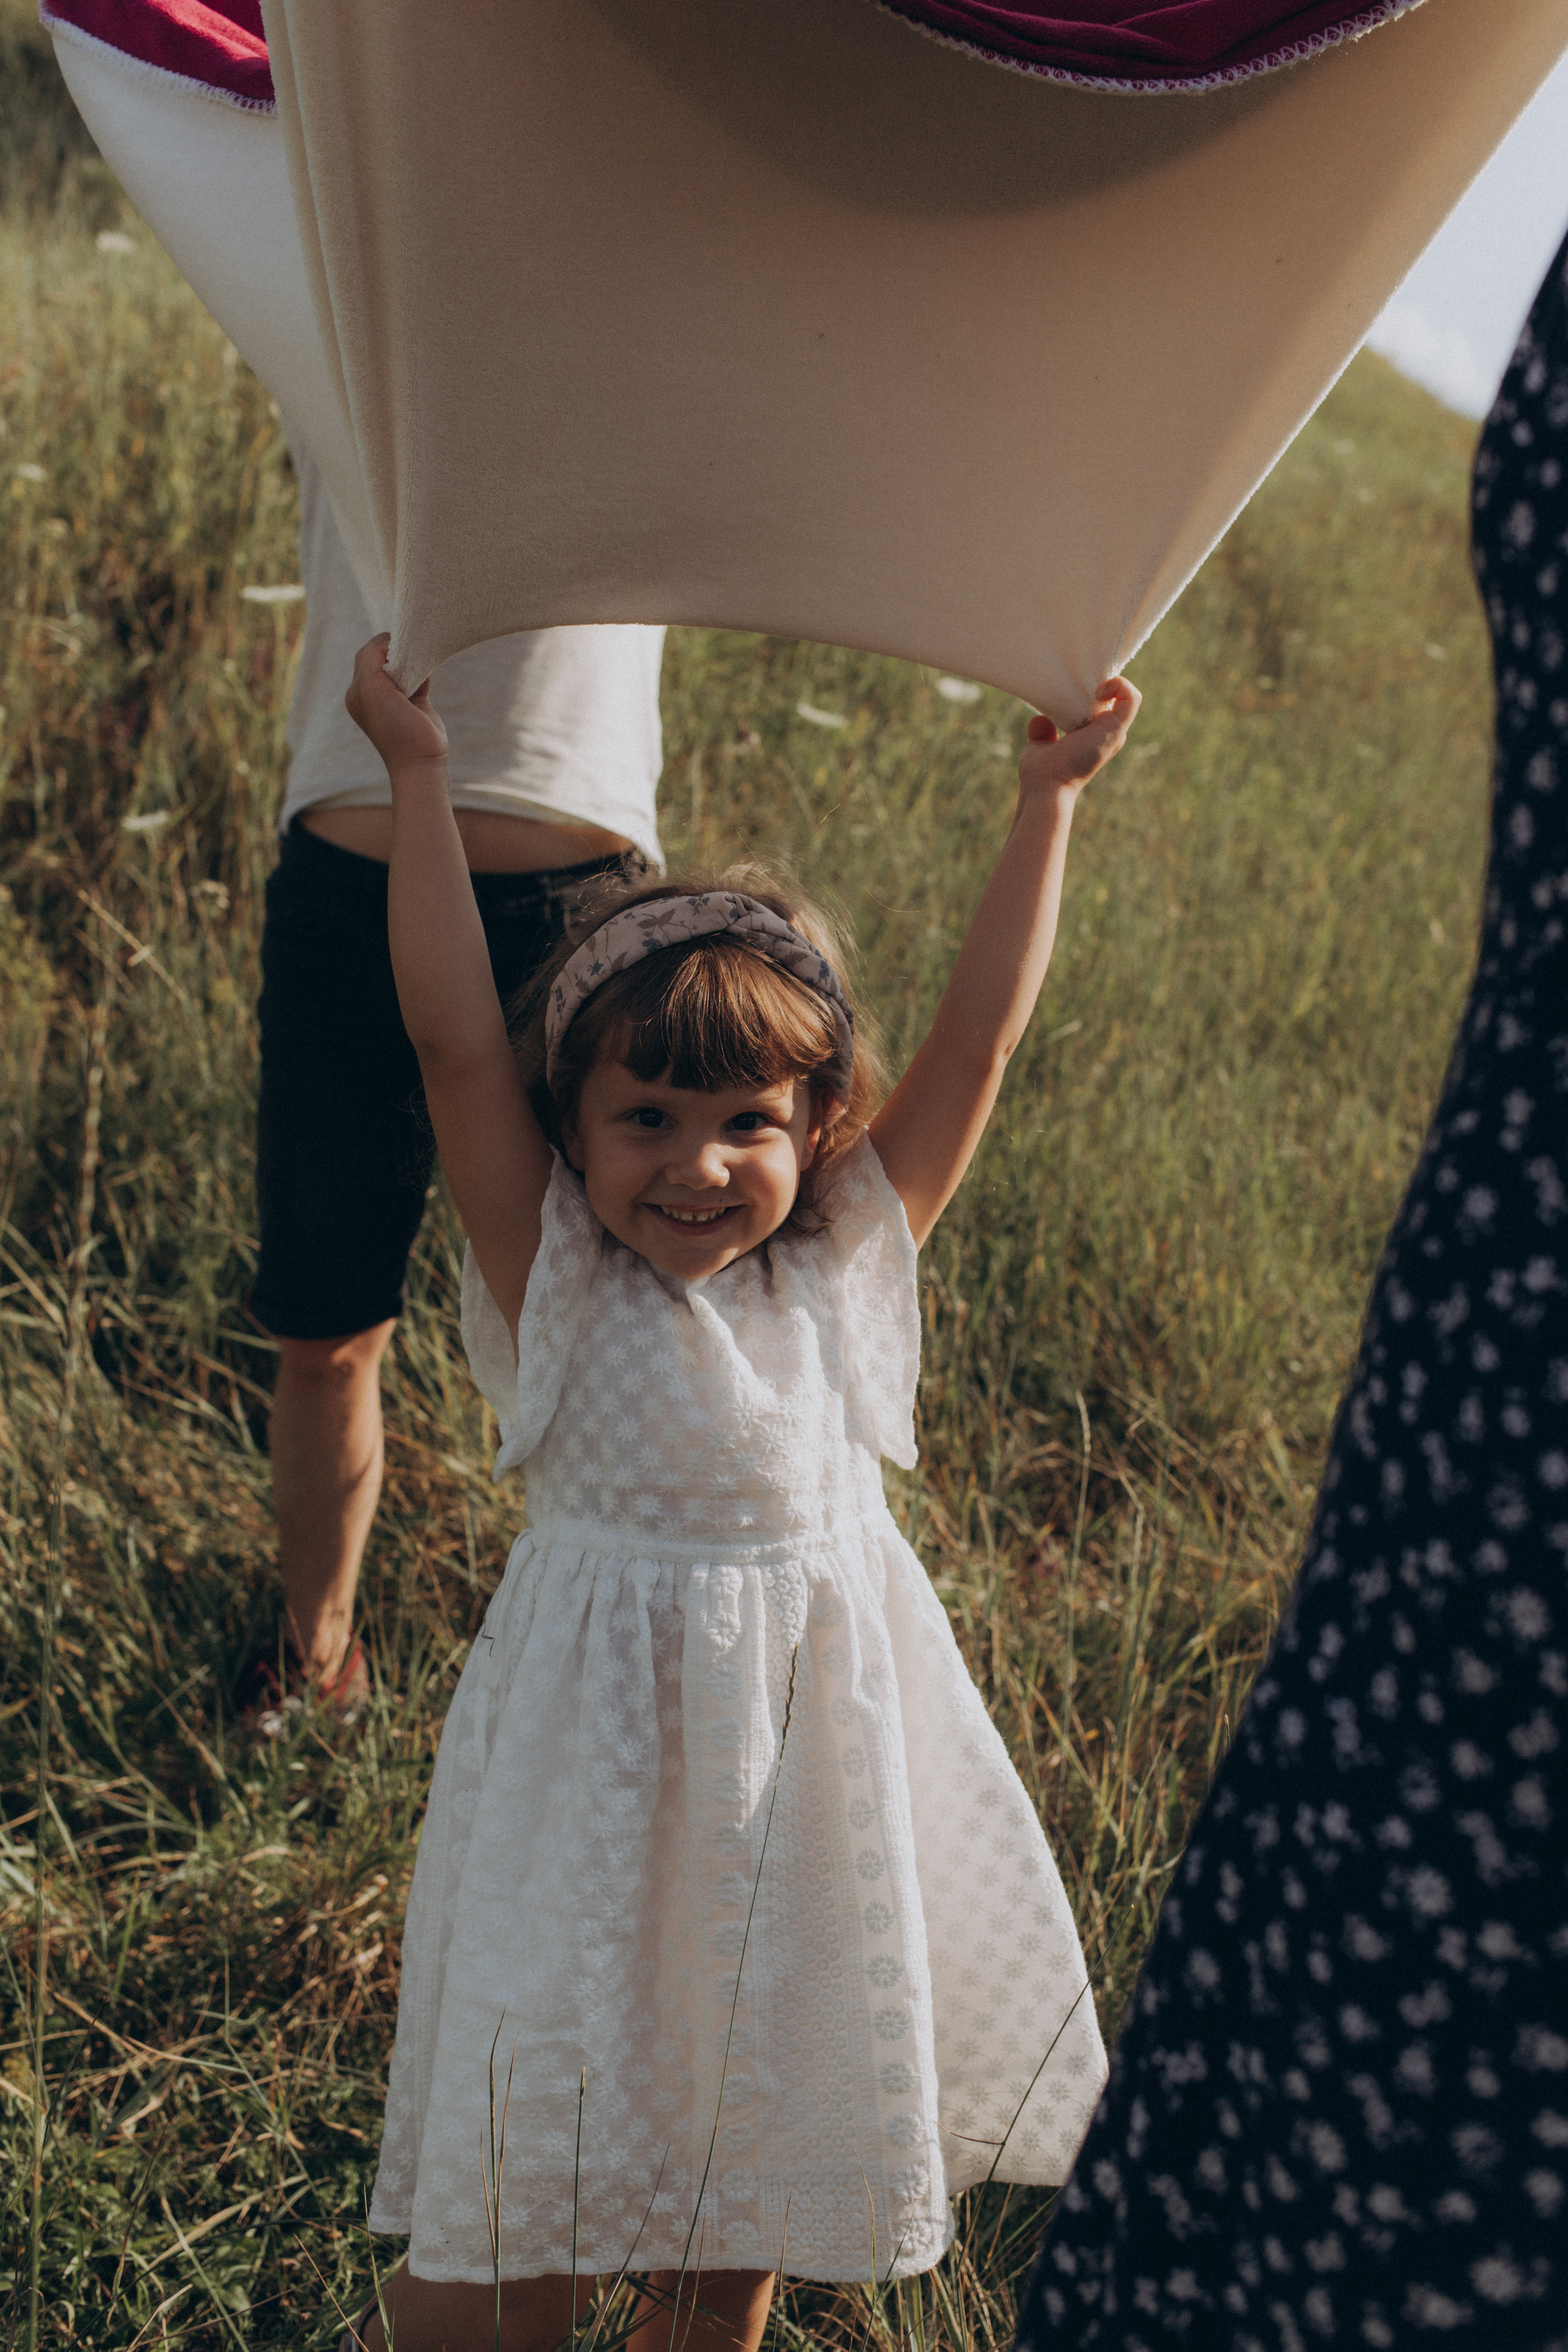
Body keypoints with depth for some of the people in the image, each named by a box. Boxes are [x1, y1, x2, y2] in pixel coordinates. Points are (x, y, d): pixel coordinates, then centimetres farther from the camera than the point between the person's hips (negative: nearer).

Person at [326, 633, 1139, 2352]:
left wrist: (1047, 802, -3)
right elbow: (454, 1040, -21)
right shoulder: (559, 1288, -13)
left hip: (807, 1767, 3)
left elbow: (980, 1033, -4)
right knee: (531, 2208, 8)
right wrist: (418, 775, -20)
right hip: (605, 1767, -3)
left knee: (751, 2159, 20)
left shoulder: (846, 1271, -5)